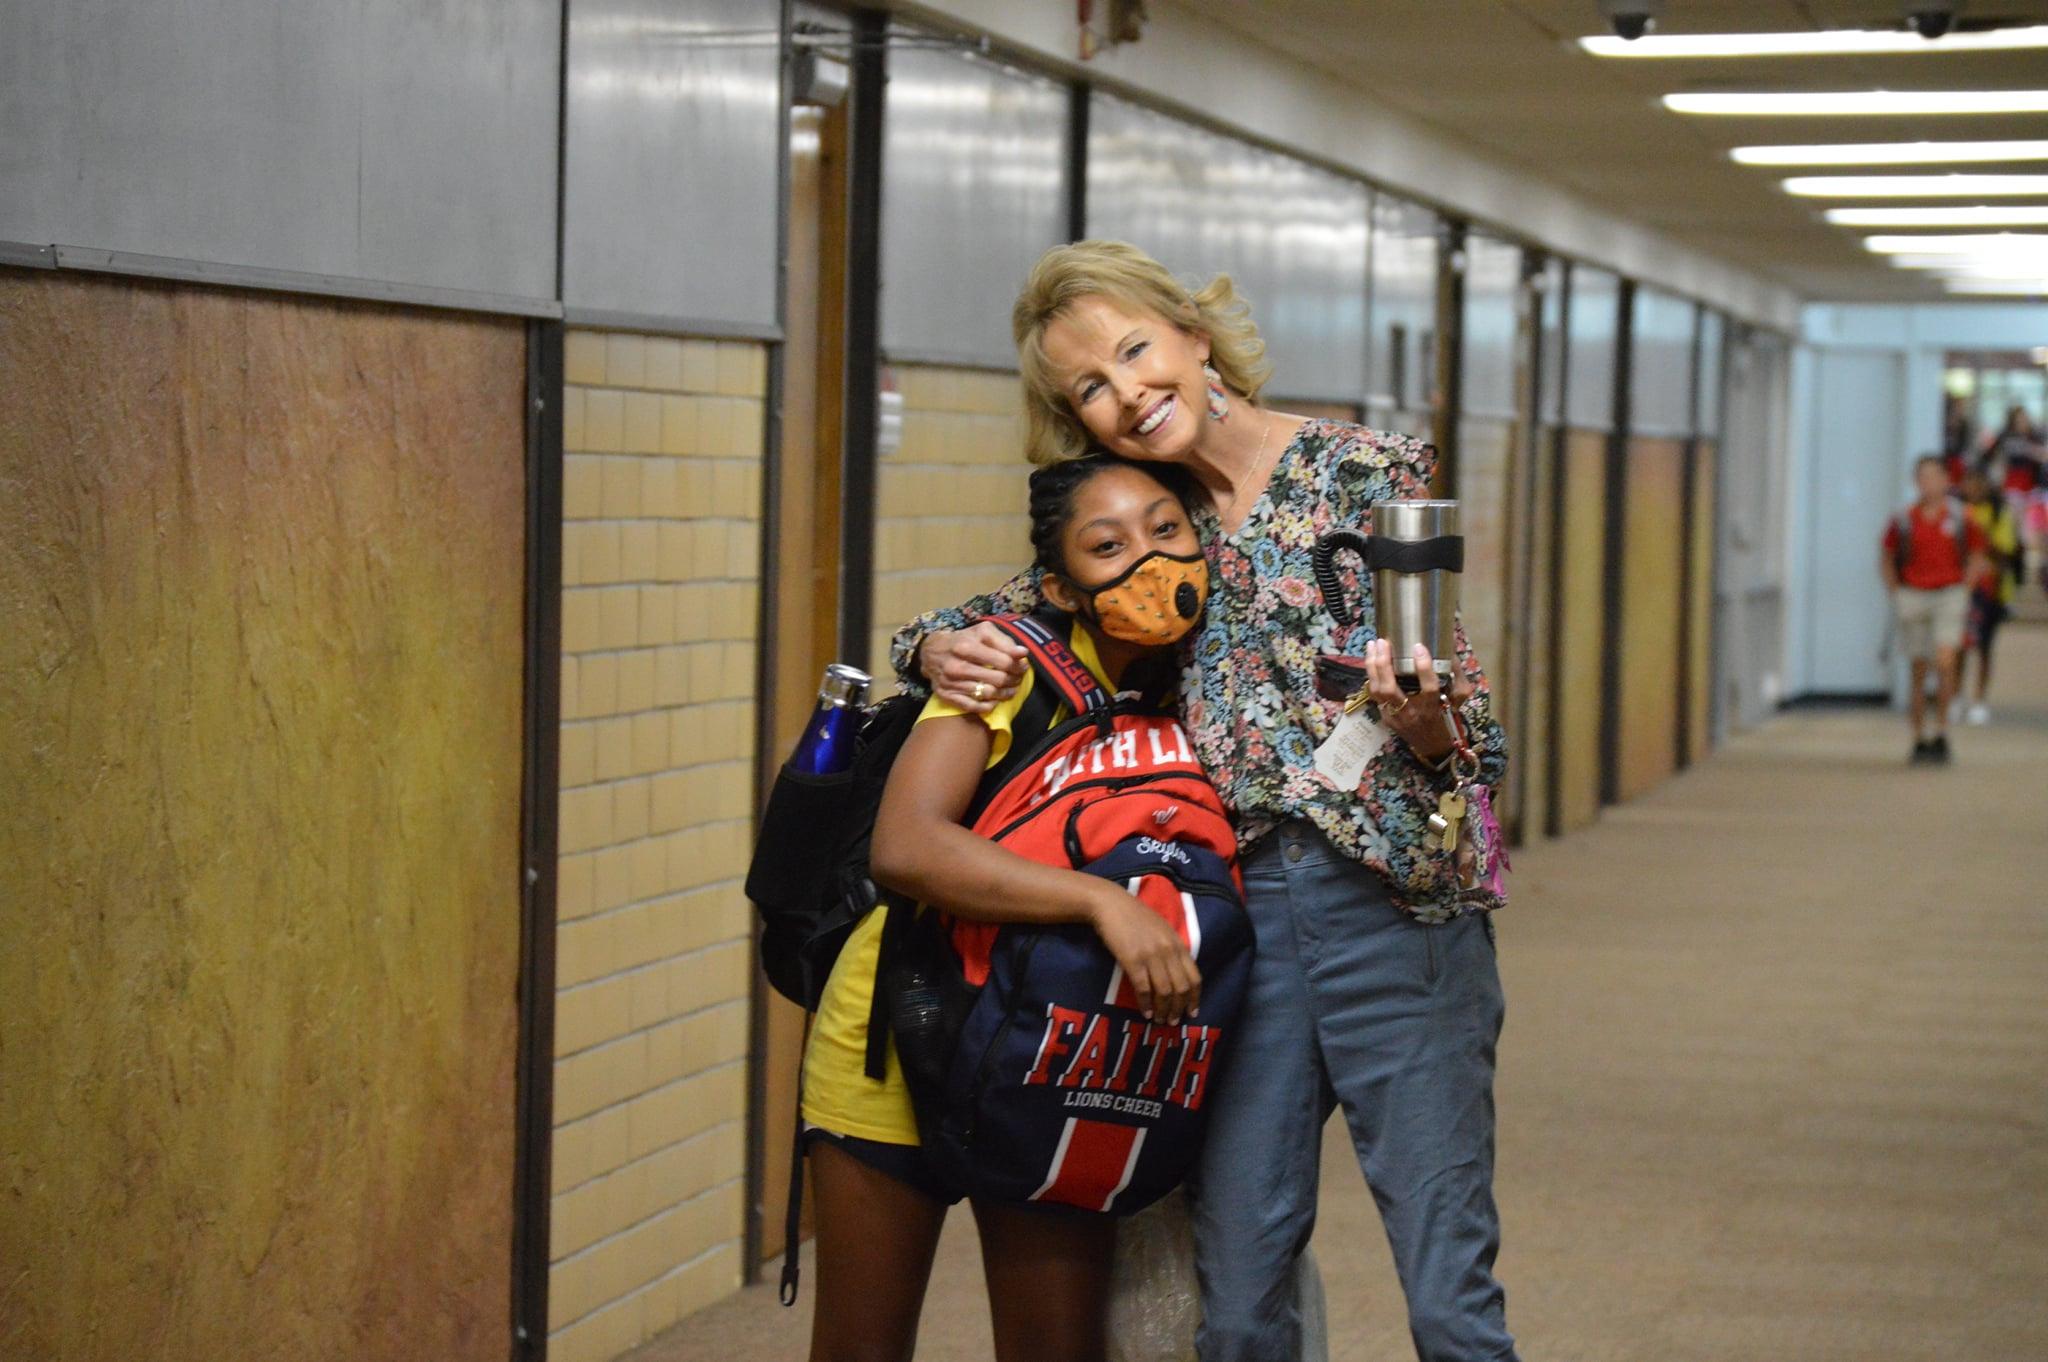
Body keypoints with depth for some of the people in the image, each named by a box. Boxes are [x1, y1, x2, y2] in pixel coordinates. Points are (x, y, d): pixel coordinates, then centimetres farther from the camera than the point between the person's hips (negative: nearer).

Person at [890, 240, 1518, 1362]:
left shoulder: (1366, 470, -1)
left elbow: (1463, 740, -1)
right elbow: (991, 620, 22)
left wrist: (1418, 718, -25)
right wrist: (937, 647, -1)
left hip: (1393, 901, -4)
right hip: (1238, 908, 4)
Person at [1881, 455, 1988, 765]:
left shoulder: (1959, 517, -1)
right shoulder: (1903, 520, 0)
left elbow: (1976, 553, 11)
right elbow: (1887, 559, 11)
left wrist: (1965, 591, 3)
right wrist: (1895, 597, 4)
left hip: (1949, 595, -1)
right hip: (1913, 597, 1)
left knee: (1945, 663, -18)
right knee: (1919, 671, 5)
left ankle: (1942, 732, -6)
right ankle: (1919, 739, 15)